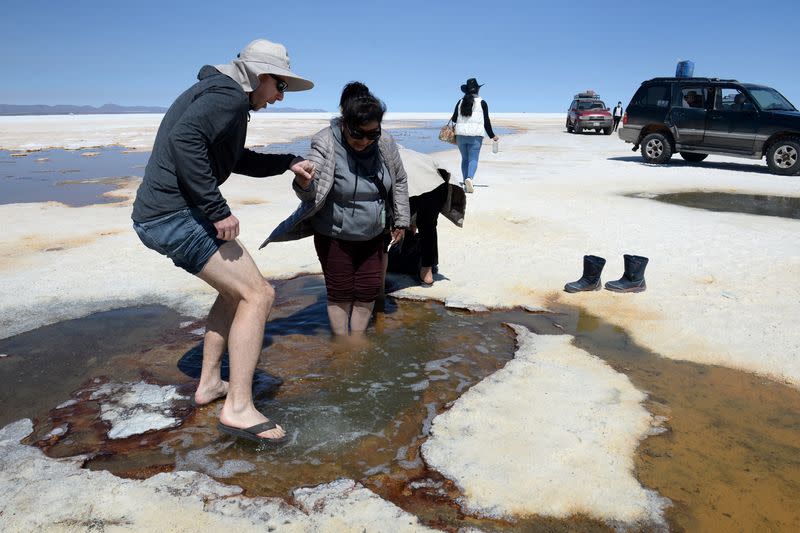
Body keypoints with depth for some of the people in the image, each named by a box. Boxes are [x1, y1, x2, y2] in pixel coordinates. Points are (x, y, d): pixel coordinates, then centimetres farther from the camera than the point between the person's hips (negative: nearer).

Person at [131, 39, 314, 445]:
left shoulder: (219, 94, 22)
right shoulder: (228, 95, -11)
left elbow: (237, 159, 33)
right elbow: (184, 140, -28)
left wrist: (288, 163, 27)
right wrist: (217, 210, -25)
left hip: (157, 215, 11)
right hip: (176, 216, -11)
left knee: (236, 289, 21)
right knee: (257, 294, -9)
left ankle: (209, 383, 27)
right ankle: (238, 408, -7)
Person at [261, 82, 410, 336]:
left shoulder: (385, 144, -10)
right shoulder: (325, 144, -22)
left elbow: (399, 181, 6)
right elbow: (310, 193, -29)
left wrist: (400, 220, 8)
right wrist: (304, 183, -52)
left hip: (373, 235, 4)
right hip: (335, 236, -4)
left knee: (369, 290, 10)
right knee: (340, 293, 4)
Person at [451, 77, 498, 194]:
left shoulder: (460, 102, 7)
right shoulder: (482, 103, 0)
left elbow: (454, 119, 10)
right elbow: (486, 121, 0)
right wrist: (492, 136, 10)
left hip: (461, 134, 3)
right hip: (475, 135, -3)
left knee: (465, 158, 12)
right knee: (473, 159, -4)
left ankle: (466, 184, 9)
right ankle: (469, 178, -29)